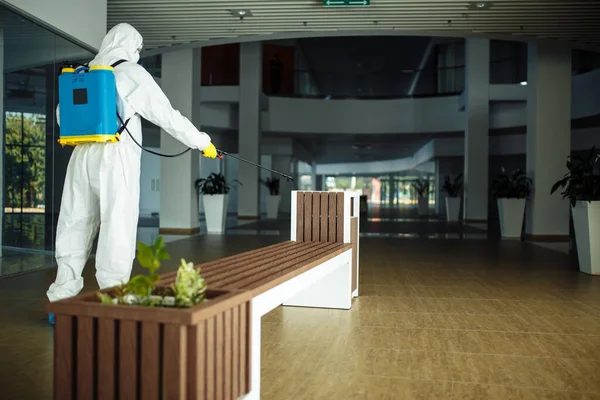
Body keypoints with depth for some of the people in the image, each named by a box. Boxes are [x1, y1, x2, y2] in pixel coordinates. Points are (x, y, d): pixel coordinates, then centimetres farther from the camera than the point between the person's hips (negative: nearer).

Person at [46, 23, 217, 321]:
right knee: (117, 230, -1)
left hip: (82, 156, 6)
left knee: (76, 226, 11)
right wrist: (202, 142, 9)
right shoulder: (132, 73, 1)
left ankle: (61, 299, 17)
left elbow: (62, 113, 20)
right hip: (115, 158, -5)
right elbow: (167, 116, 0)